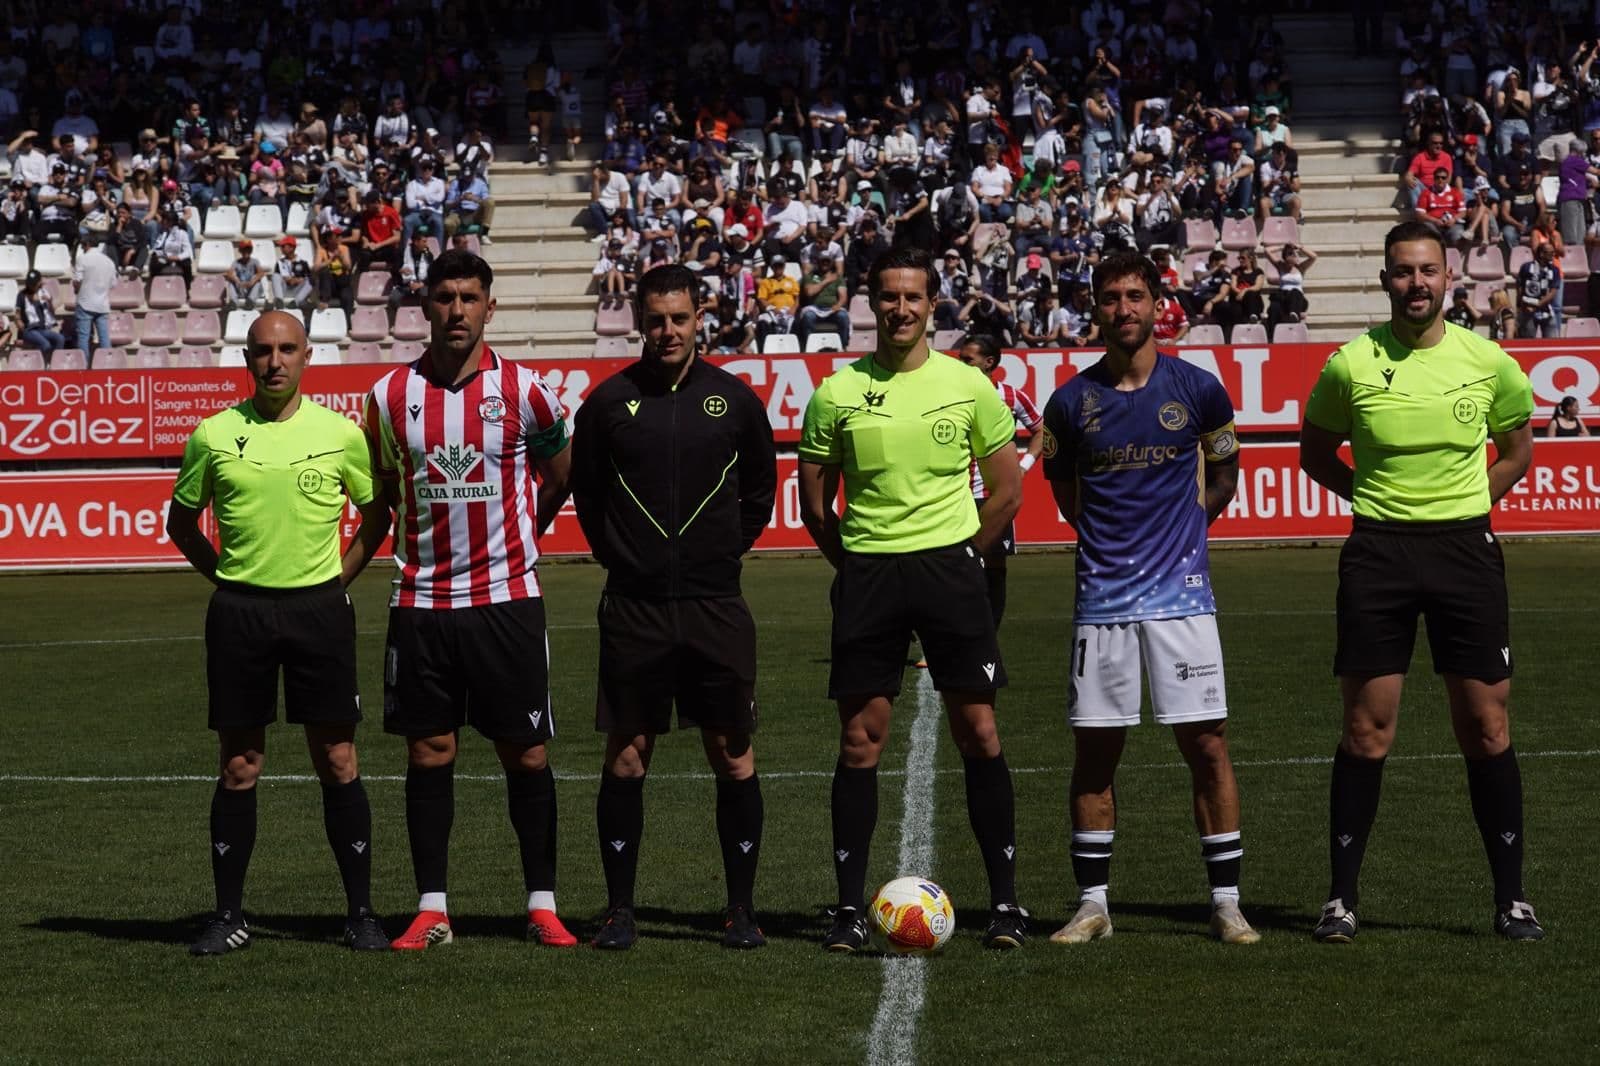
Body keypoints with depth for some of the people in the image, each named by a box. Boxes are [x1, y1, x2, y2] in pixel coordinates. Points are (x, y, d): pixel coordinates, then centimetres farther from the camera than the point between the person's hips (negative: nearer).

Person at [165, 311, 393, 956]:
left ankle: (361, 913, 7)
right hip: (239, 610, 0)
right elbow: (181, 522, 14)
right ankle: (230, 916, 11)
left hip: (319, 607, 0)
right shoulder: (214, 436, 1)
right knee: (239, 766, 3)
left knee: (337, 761, 0)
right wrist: (227, 576, 5)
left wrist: (339, 577, 6)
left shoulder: (339, 433, 1)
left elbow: (375, 514, 14)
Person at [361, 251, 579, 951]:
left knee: (526, 755, 1)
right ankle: (431, 910, 11)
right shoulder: (390, 395, 2)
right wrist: (434, 531, 11)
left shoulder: (524, 391, -2)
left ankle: (542, 906, 10)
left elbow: (560, 475, 14)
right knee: (428, 754, 4)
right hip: (421, 600, 1)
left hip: (507, 597, -1)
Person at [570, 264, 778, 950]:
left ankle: (741, 909, 11)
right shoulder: (609, 402, 1)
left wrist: (730, 549, 8)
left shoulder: (734, 398, 4)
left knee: (734, 758, 2)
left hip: (716, 608, 1)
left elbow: (761, 486, 16)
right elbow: (585, 490, 12)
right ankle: (619, 908, 11)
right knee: (625, 760, 2)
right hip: (634, 609, 0)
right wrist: (617, 555, 6)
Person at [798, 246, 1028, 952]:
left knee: (978, 731, -3)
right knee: (859, 742, 1)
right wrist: (858, 567, 5)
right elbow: (815, 505, 10)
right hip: (865, 573, 1)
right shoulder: (836, 393, 3)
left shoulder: (968, 385, 2)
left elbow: (1007, 490, 9)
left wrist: (959, 558, 6)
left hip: (950, 567, 0)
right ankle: (850, 907, 8)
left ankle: (1005, 901, 5)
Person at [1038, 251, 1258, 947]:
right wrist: (1102, 534, 10)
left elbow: (1223, 472, 17)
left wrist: (1187, 523, 9)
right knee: (1094, 749, 4)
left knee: (1206, 744, -3)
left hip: (1180, 592, -1)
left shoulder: (1198, 390, 1)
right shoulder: (1072, 401, 3)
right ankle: (1092, 903, 15)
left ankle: (1226, 903, 6)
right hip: (1101, 597, 1)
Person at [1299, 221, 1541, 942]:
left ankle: (1511, 897, 11)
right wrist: (1379, 499, 4)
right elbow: (1315, 451, 13)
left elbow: (1517, 446, 18)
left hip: (1465, 550, 1)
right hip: (1377, 554, -1)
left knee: (1486, 729, 2)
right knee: (1365, 732, 0)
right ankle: (1342, 897, 9)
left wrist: (1466, 505, 7)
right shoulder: (1350, 365, -2)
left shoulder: (1488, 362, 1)